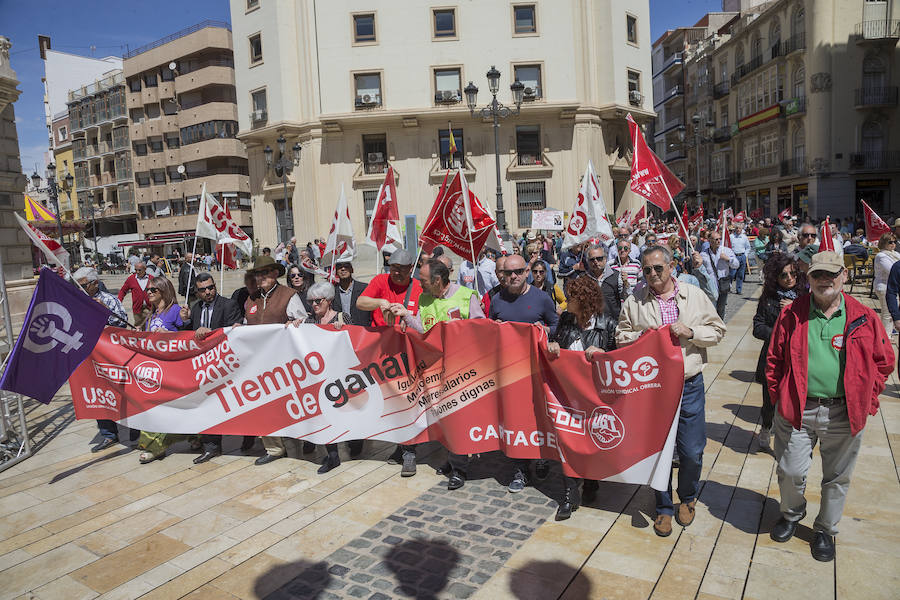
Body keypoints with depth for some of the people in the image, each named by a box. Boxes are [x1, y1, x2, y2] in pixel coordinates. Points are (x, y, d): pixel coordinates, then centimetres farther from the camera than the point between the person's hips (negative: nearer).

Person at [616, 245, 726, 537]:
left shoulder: (695, 295, 3)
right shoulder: (634, 301, 2)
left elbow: (717, 331, 5)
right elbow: (620, 337, 7)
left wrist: (691, 332, -12)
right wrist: (640, 336, -12)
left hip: (689, 385, 0)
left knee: (692, 451, 6)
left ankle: (687, 498, 35)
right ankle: (664, 507, 29)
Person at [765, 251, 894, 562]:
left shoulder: (864, 318, -2)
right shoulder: (792, 314, -1)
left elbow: (884, 361, 7)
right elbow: (774, 359, 6)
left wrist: (866, 402, 2)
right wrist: (778, 396, 2)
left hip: (844, 415, 1)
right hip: (797, 410, 0)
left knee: (837, 478, 14)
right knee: (791, 471, 6)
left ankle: (825, 530, 36)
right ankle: (791, 514, 36)